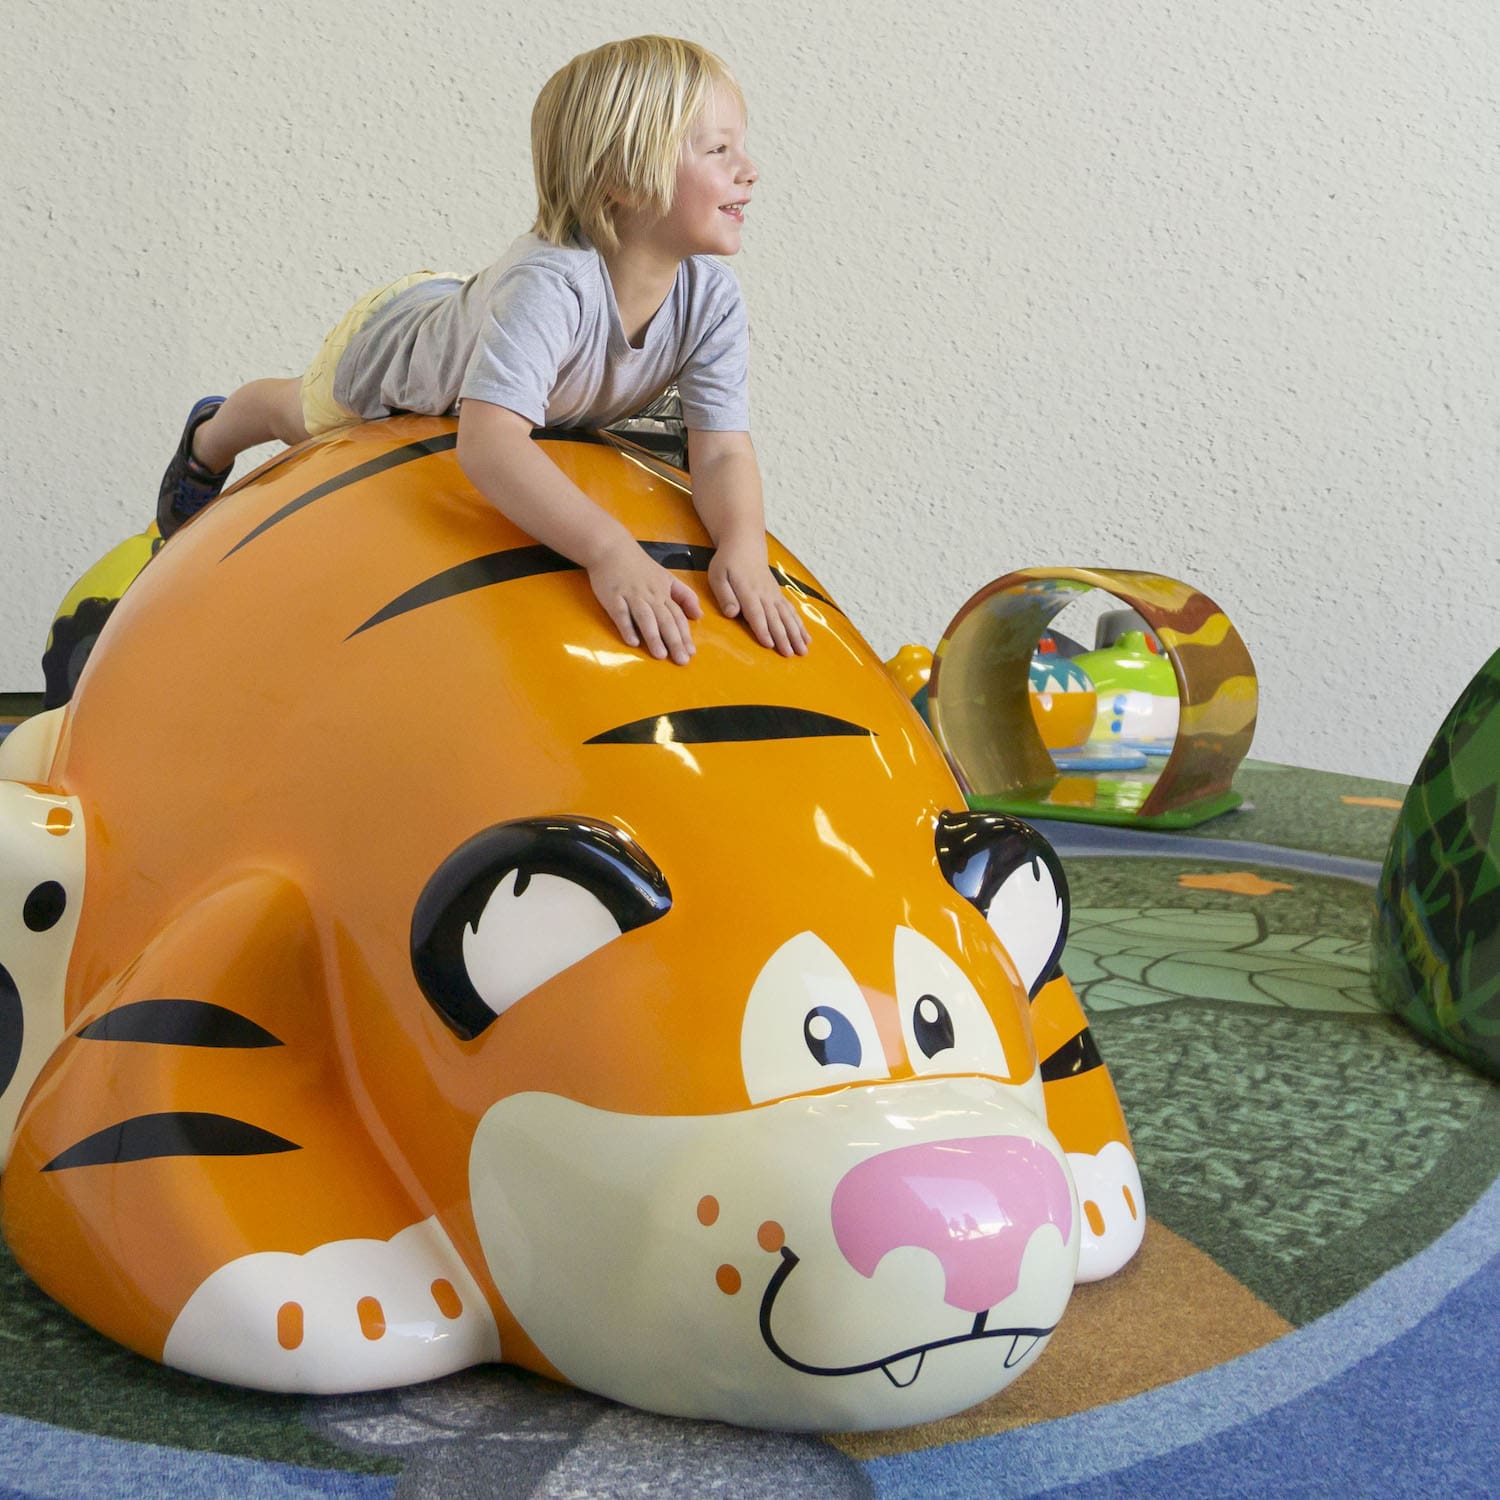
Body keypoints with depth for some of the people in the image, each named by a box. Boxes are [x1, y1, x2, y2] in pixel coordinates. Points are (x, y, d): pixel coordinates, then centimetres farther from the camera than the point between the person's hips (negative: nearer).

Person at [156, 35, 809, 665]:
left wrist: (743, 549, -59)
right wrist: (610, 549, -75)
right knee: (301, 411, 30)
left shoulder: (711, 299, -34)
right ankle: (209, 438, 59)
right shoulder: (545, 286, -53)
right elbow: (488, 441, -63)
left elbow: (724, 453, -37)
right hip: (388, 341, -3)